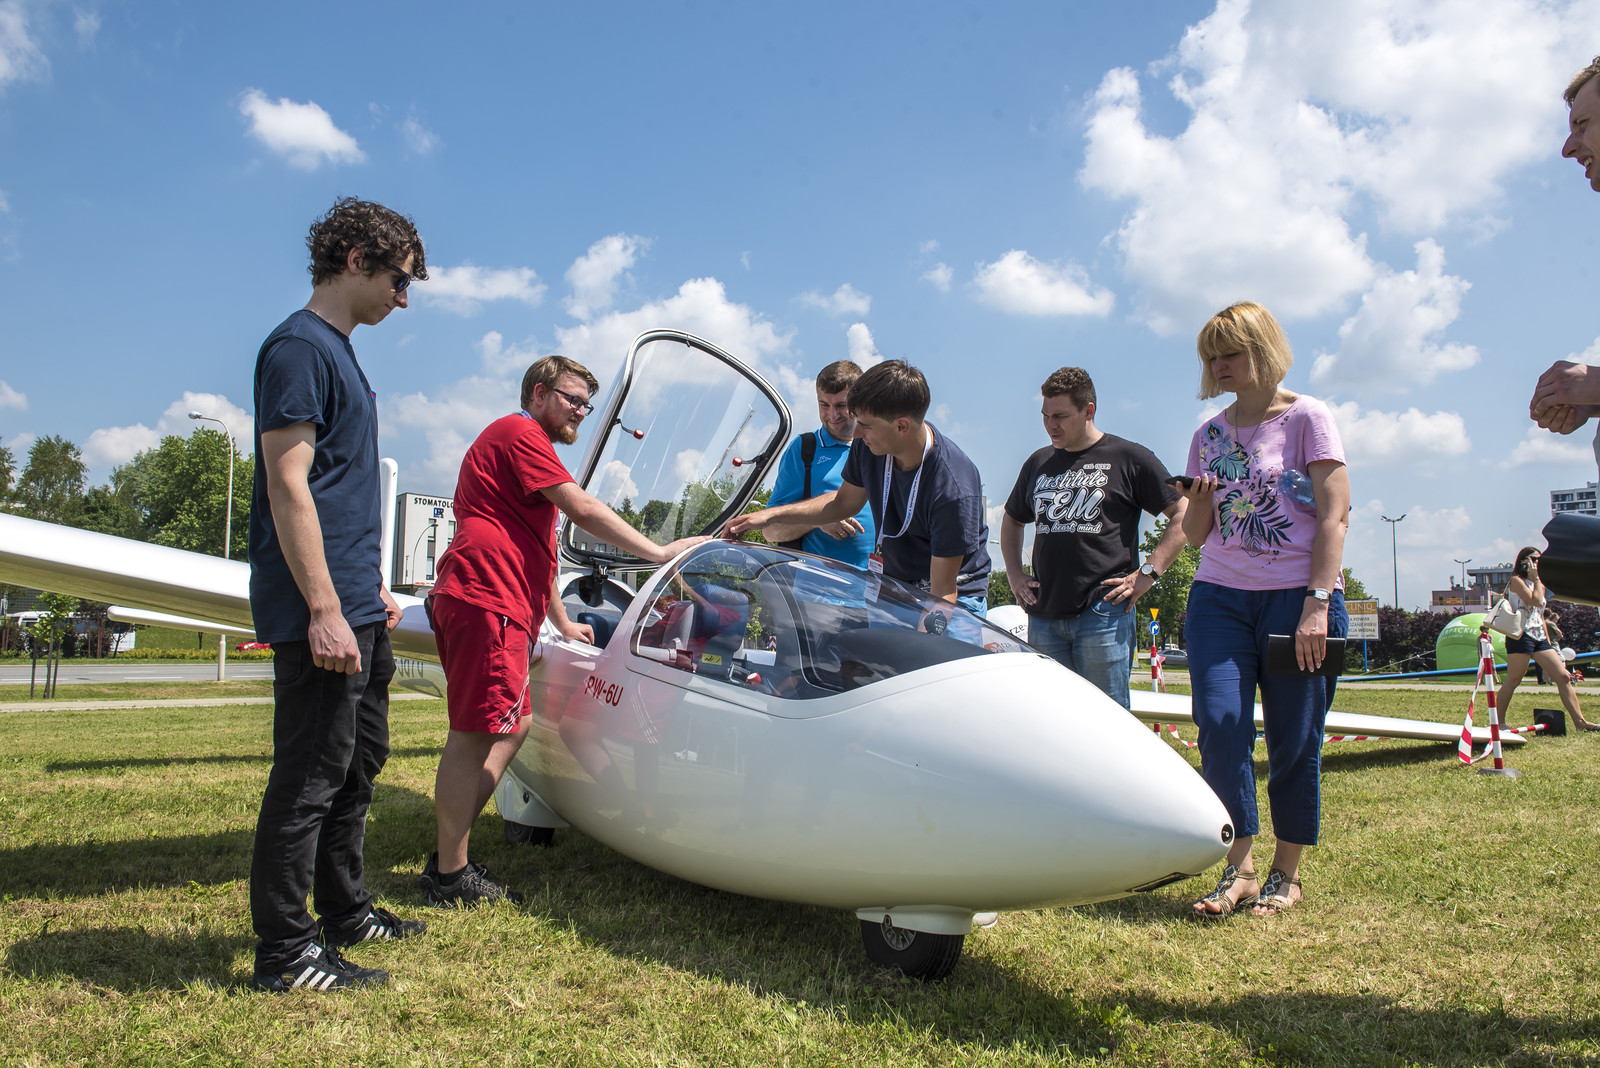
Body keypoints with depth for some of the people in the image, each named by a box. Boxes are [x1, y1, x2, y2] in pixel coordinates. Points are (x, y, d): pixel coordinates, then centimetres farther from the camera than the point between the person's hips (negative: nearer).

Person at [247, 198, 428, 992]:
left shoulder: (338, 352, 19)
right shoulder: (299, 346, -11)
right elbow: (288, 485, -18)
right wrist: (325, 610, -22)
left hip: (353, 608, 10)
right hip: (318, 614, -10)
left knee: (360, 759, 17)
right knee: (311, 772, -4)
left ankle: (345, 911, 30)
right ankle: (284, 951, 6)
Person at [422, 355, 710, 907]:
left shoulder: (520, 441, 31)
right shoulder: (520, 432, -2)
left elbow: (536, 549, 33)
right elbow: (583, 509, -12)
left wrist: (563, 624, 33)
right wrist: (658, 552, -9)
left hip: (499, 603, 11)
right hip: (488, 599, -11)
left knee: (512, 725, 14)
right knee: (475, 735, -9)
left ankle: (449, 856, 18)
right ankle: (450, 876, -3)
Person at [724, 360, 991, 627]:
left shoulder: (954, 490, -27)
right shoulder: (867, 447, -8)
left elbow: (942, 594, -23)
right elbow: (844, 502, 14)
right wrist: (770, 515, 7)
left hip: (956, 597, -5)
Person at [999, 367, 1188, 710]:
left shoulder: (1130, 459, 1)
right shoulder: (1038, 463, 17)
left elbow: (1184, 515, 0)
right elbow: (1012, 520, 30)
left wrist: (1147, 573, -8)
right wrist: (1014, 574, 16)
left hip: (1103, 613, -5)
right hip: (1044, 615, 5)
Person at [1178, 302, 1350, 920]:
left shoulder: (1307, 418, 1)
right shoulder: (1209, 434, 15)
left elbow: (1334, 515, -6)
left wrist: (1317, 603, -15)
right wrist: (1199, 502, -6)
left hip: (1297, 597, -4)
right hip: (1219, 597, 4)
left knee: (1294, 741, 0)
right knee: (1219, 722, -10)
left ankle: (1286, 874, 16)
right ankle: (1239, 867, 1)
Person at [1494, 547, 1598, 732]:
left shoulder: (1539, 585, 21)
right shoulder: (1516, 581, -3)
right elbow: (1536, 600, -17)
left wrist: (1548, 641, 20)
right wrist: (1535, 578, -5)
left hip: (1539, 638, 8)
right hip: (1521, 636, -8)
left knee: (1564, 676, -2)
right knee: (1513, 681, -6)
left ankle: (1580, 721, -3)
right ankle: (1498, 722, 2)